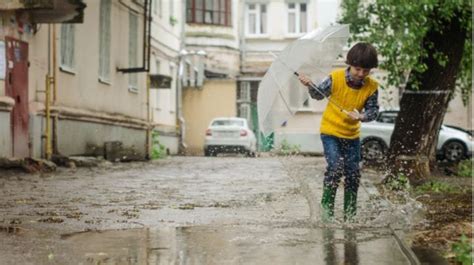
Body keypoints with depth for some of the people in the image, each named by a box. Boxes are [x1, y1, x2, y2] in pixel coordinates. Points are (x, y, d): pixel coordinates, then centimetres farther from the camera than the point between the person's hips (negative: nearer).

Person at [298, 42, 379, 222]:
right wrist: (310, 86, -21)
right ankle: (327, 206, -3)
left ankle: (350, 213, 18)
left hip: (352, 134, 3)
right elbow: (319, 94, -1)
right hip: (330, 131, -3)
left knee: (353, 173, 4)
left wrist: (362, 116, -26)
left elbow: (373, 110, -6)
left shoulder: (371, 87, -11)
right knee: (335, 167, -18)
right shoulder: (335, 78, -16)